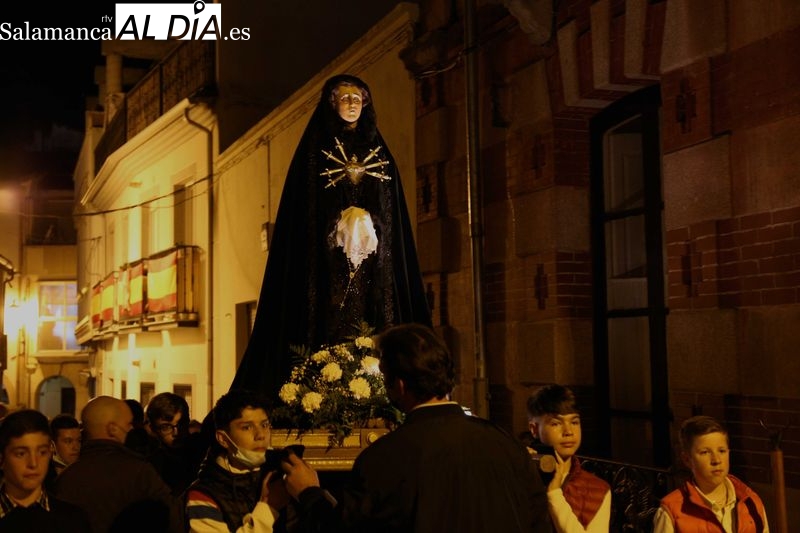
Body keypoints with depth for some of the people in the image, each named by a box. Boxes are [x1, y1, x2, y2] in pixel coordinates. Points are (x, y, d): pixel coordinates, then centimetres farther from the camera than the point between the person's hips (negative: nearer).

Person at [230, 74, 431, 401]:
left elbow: (393, 213, 13)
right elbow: (305, 210, -1)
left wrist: (368, 225, -2)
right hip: (327, 257, -3)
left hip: (375, 260, 3)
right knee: (331, 324, -12)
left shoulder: (379, 152, 17)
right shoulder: (315, 150, 7)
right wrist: (341, 226, -13)